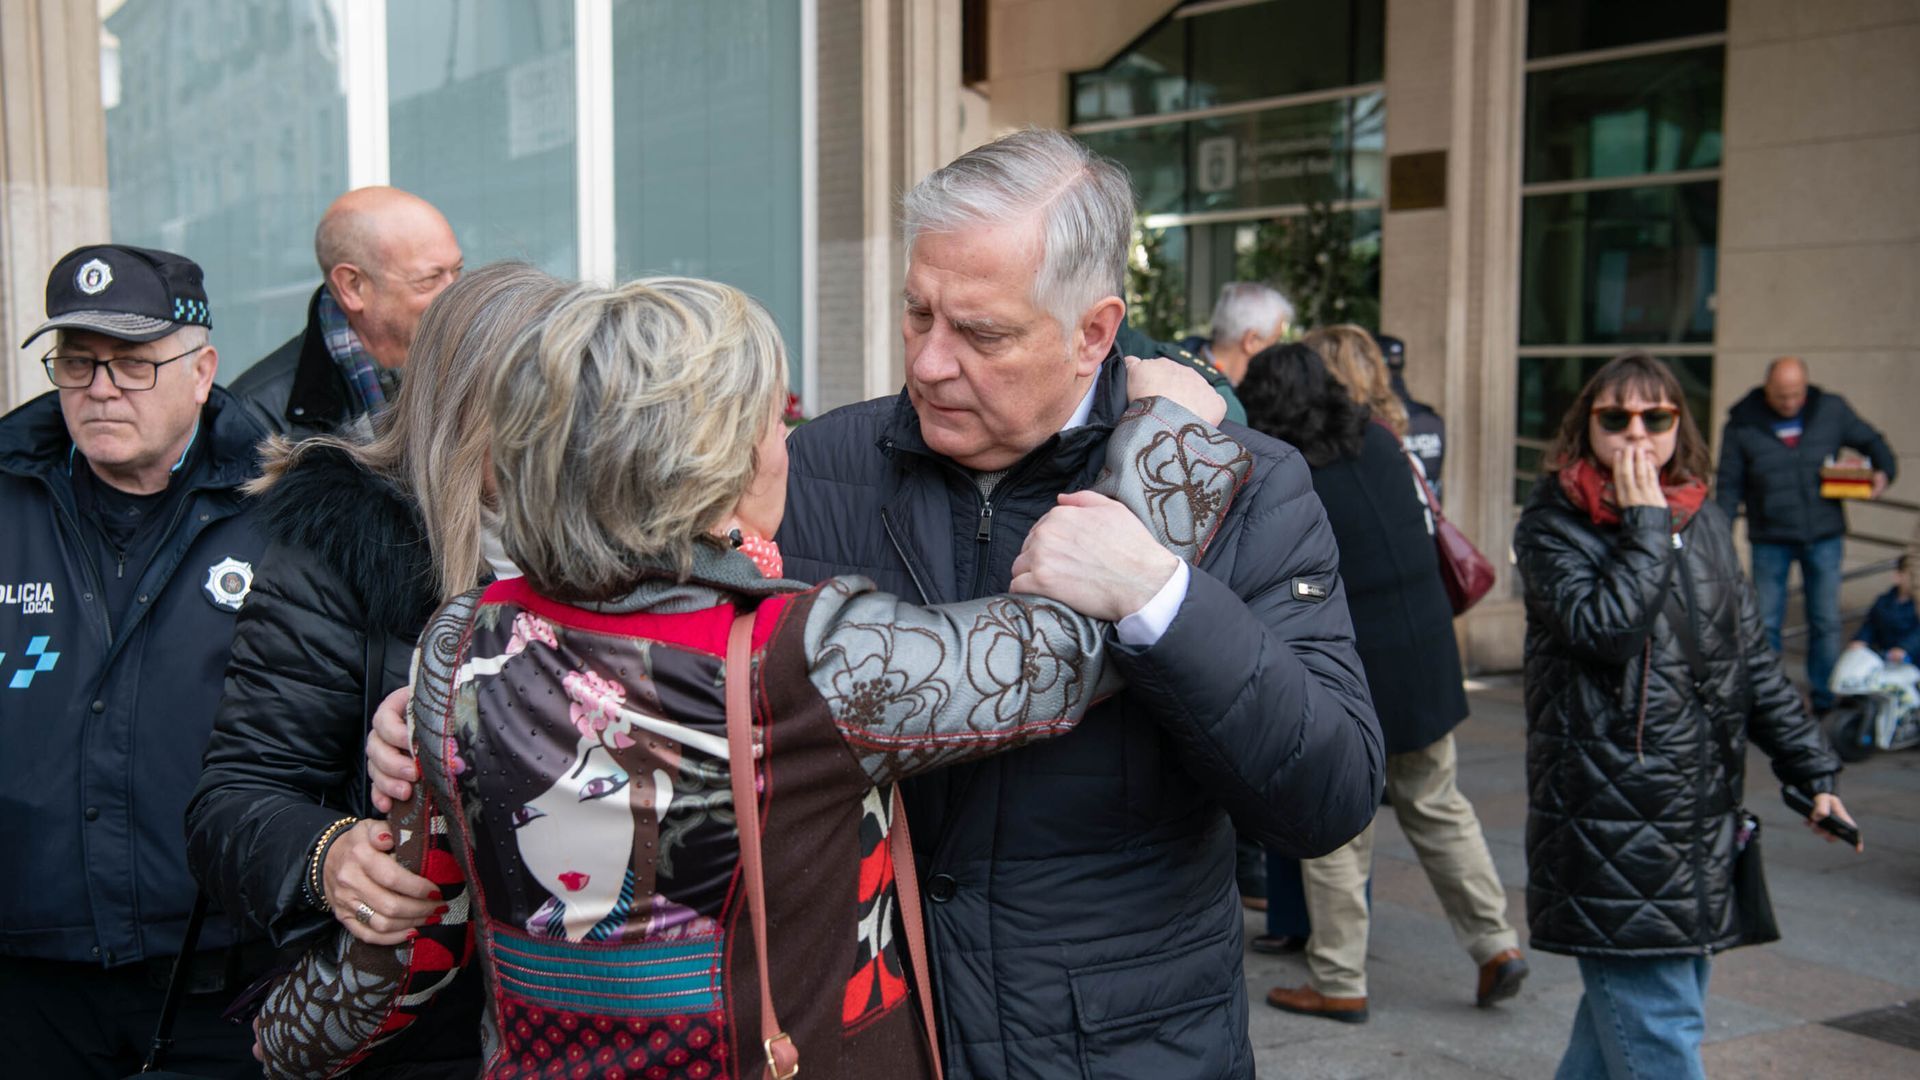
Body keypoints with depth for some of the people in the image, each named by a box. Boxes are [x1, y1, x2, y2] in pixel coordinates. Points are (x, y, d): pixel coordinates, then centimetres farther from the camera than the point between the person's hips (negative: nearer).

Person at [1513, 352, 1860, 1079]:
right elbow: (1604, 629, -22)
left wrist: (1812, 768, 14)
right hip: (1610, 820, -6)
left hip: (1703, 814, 6)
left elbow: (1751, 658, 17)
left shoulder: (1704, 521, 12)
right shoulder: (1552, 525, -6)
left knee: (1625, 1005, 14)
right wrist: (1645, 524, -16)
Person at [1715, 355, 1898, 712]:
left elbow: (1869, 440, 13)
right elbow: (1729, 484, -1)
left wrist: (1884, 470, -8)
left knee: (1826, 622, 7)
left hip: (1824, 537, 1)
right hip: (1770, 541, -1)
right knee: (1765, 623, 4)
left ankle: (1825, 699, 19)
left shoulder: (1831, 410, -1)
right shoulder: (1743, 423, -5)